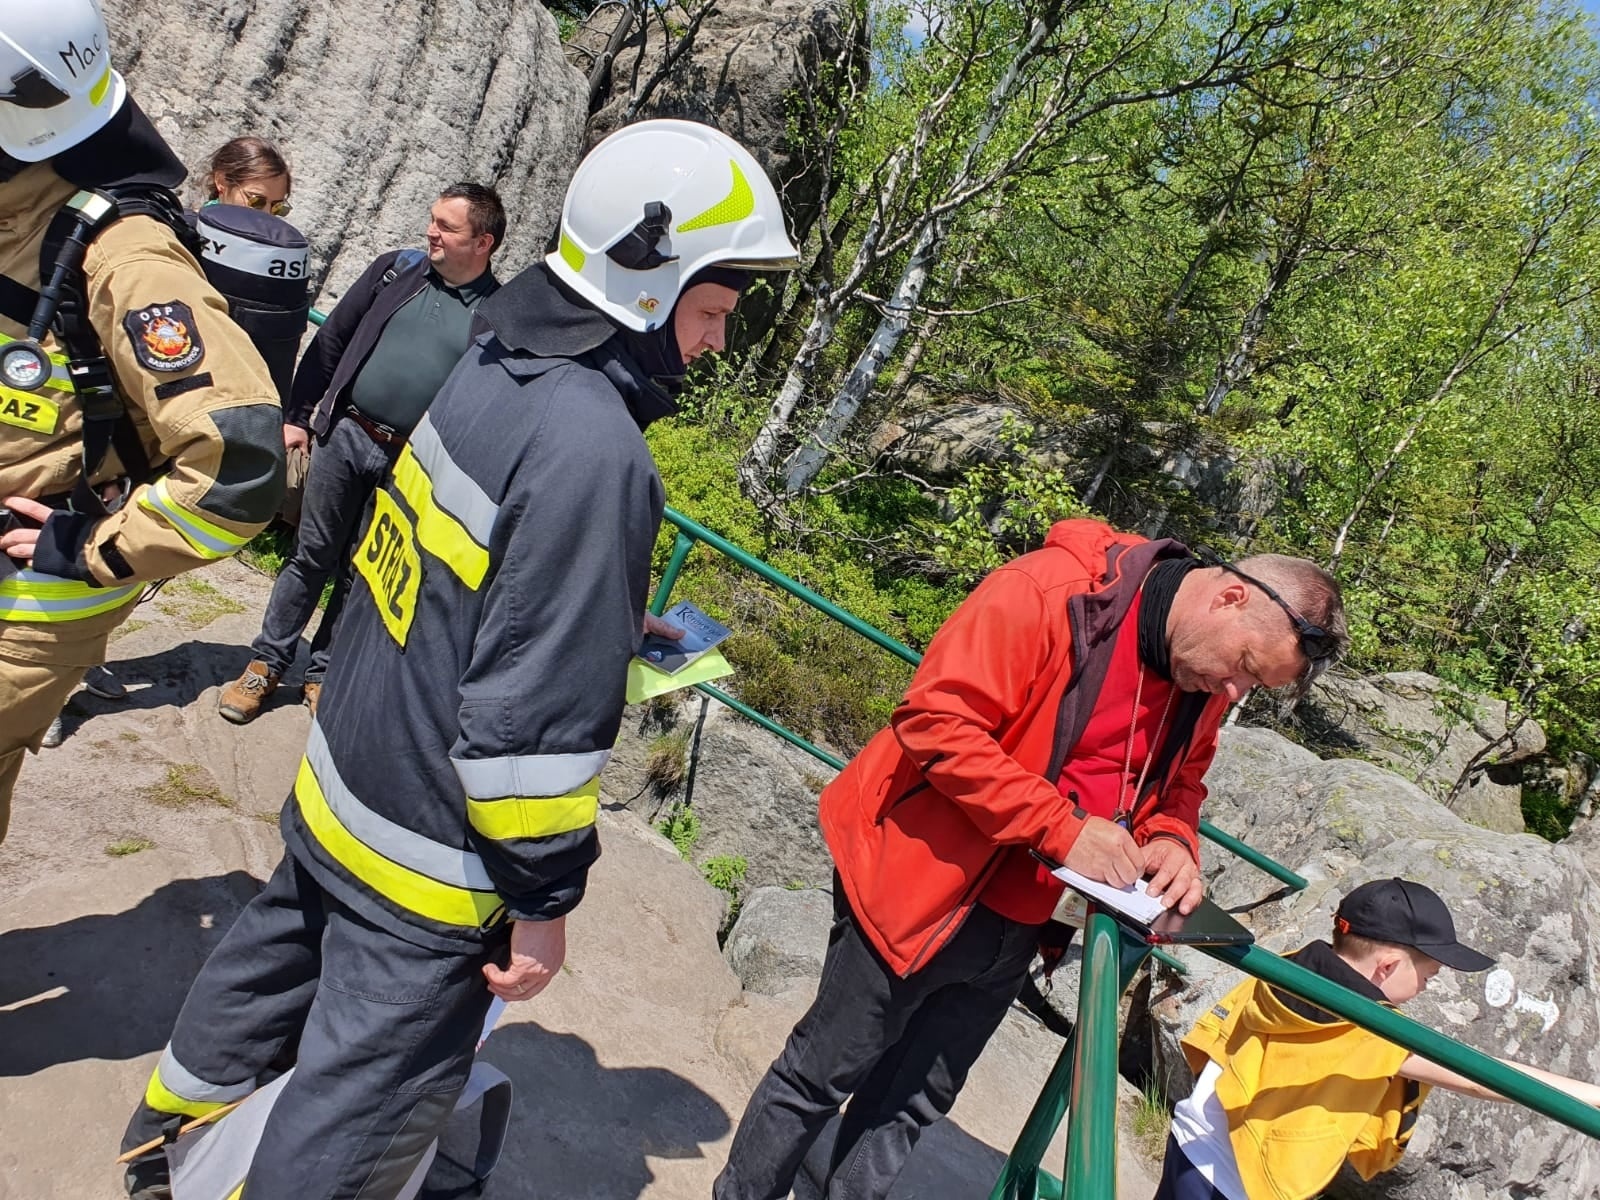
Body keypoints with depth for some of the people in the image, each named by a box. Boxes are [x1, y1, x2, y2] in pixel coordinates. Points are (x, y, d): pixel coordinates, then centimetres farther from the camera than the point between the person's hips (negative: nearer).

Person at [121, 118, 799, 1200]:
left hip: (340, 783, 10)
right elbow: (539, 709, -27)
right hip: (430, 874, -10)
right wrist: (546, 895, -16)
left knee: (273, 962, 32)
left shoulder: (494, 369, 0)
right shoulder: (595, 452, -29)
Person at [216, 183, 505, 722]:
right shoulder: (397, 268, 3)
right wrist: (297, 415, 6)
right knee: (311, 556, 11)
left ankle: (323, 674, 27)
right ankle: (266, 663, 24)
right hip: (345, 435, 2)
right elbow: (331, 341, 9)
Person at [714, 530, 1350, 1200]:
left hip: (1018, 928, 7)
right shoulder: (1054, 591, -23)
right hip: (921, 891, -6)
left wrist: (1172, 840, -7)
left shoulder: (1204, 686, 2)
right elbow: (937, 720, -26)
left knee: (913, 1103, 18)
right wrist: (1061, 827, -27)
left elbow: (1178, 787, 16)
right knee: (824, 1075, 10)